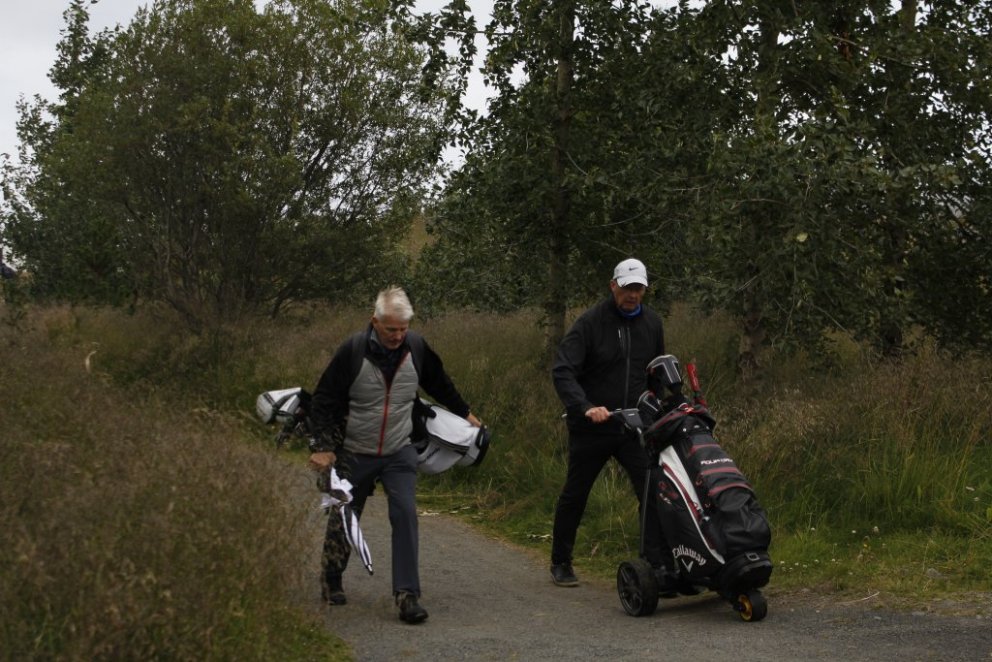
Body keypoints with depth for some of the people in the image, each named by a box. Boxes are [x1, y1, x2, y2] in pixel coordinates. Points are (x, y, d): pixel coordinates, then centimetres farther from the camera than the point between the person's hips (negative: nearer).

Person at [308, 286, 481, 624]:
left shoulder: (417, 348, -6)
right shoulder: (352, 351, -17)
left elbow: (441, 385, 14)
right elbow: (323, 401, -10)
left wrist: (465, 413, 25)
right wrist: (323, 447, -15)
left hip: (399, 453, 2)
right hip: (354, 454, -1)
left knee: (405, 515, -14)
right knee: (343, 519, 11)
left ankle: (407, 594, -12)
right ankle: (331, 580, 36)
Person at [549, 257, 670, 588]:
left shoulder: (651, 323, 6)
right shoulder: (590, 322, -11)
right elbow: (562, 371, -19)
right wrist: (586, 406, -31)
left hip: (635, 427, 3)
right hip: (591, 428, -3)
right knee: (574, 496, 10)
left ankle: (657, 564, -6)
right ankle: (560, 563, 27)